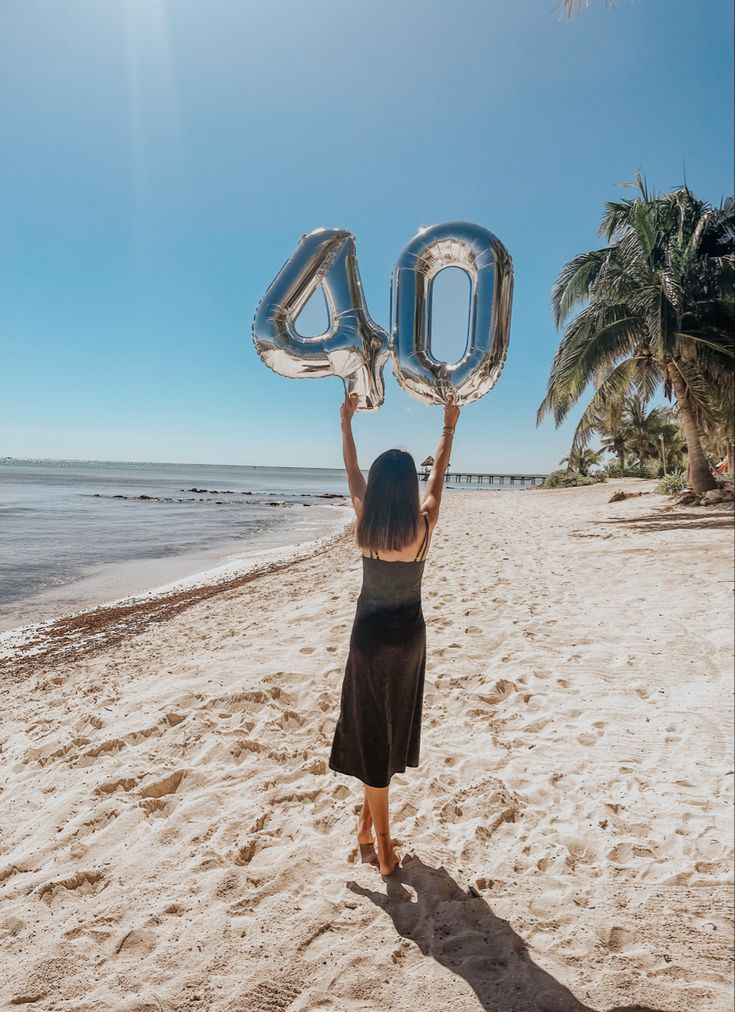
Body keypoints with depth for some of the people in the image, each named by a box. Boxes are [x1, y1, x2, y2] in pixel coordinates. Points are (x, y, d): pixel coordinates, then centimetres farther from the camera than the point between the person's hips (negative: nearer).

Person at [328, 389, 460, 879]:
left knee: (373, 733, 9)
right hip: (411, 635, 1)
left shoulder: (367, 524, -14)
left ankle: (382, 846, 18)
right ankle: (370, 823, 31)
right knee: (393, 728, 17)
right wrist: (449, 427, 16)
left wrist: (346, 422, 14)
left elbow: (352, 472, 2)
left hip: (371, 635, -1)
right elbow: (439, 476, 2)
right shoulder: (424, 525, -14)